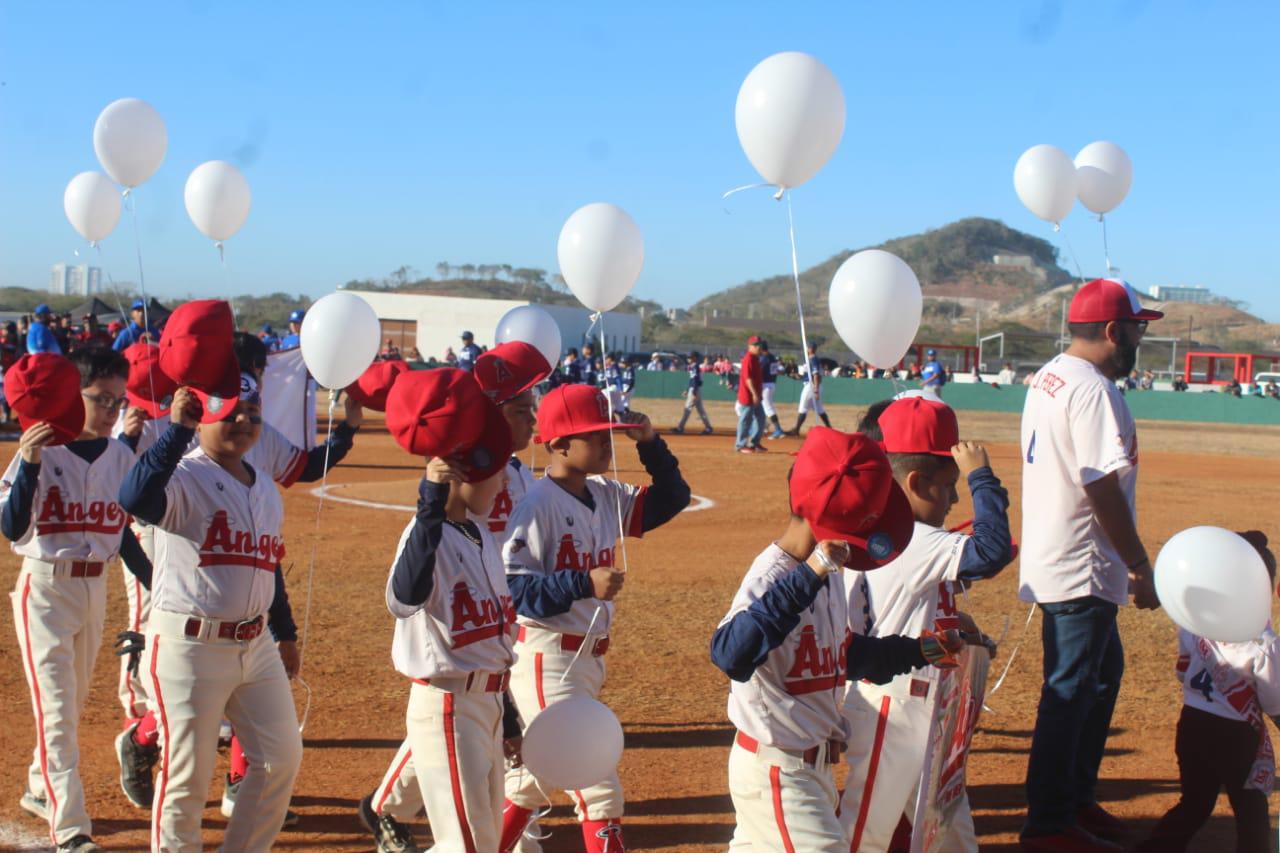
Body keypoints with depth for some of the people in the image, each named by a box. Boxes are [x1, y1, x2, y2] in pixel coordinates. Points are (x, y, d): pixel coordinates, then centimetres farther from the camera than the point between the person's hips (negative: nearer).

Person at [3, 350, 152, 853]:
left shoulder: (120, 456, 2)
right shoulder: (41, 451, -15)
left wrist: (157, 581, 7)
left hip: (96, 586, 6)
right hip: (46, 587, -6)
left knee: (75, 703, 19)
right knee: (56, 709, -8)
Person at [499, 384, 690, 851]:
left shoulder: (606, 496, 7)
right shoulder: (539, 505, -17)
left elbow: (672, 498, 14)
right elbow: (509, 587, -22)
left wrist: (650, 444, 1)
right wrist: (583, 584, -30)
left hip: (590, 658, 9)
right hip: (547, 658, -9)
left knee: (535, 779, 20)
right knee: (600, 789, -8)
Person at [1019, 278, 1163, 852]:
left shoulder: (1048, 378, 11)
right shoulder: (1094, 390, -19)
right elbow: (1103, 490, -23)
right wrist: (1142, 569, -15)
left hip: (1053, 561, 10)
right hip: (1081, 570, -10)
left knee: (1102, 674, 21)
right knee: (1071, 692, -2)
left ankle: (1076, 798, 30)